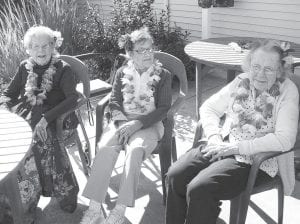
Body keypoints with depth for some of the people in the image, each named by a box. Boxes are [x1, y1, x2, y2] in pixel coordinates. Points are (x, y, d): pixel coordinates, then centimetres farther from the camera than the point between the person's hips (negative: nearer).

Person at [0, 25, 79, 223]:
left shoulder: (63, 69, 1)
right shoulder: (25, 67, 15)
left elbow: (73, 99, -11)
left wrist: (47, 118, -22)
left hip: (51, 117, -4)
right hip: (24, 115, 4)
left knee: (39, 139, -34)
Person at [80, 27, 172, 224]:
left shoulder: (163, 75, 4)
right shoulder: (122, 73, 13)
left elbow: (163, 108, -4)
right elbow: (114, 102, 8)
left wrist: (136, 124, -16)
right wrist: (122, 122, -14)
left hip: (149, 124, -2)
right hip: (122, 121, 2)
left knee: (135, 150, -36)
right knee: (105, 147, -30)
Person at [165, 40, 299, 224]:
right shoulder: (242, 81, 6)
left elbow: (284, 140, -20)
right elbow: (208, 108, 11)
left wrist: (235, 147, -20)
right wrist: (214, 137, -9)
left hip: (256, 159, -5)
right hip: (223, 145, 6)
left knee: (198, 189, -25)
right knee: (175, 175, -13)